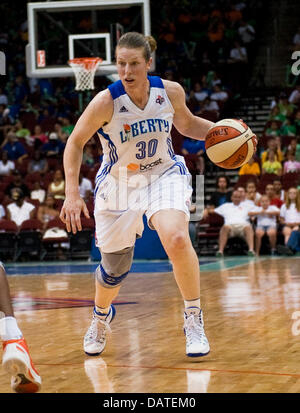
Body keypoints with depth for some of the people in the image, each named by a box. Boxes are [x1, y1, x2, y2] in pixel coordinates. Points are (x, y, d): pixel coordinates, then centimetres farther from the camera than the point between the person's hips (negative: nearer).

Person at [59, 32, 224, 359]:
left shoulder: (171, 92, -13)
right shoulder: (106, 102, -23)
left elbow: (187, 125, 9)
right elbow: (75, 143, -10)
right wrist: (72, 194, -17)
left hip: (165, 175, 1)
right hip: (119, 183, 0)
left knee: (176, 239, -28)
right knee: (115, 267, 9)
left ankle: (194, 320, -9)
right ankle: (101, 317, 45)